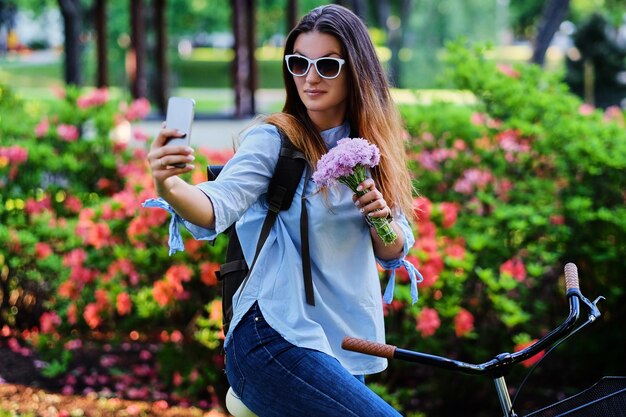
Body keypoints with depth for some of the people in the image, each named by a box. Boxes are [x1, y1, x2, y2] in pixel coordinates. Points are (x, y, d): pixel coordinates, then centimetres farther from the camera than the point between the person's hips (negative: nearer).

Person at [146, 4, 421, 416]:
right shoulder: (273, 140, -7)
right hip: (277, 342, -7)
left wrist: (381, 219, -11)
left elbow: (395, 254, 11)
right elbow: (218, 206, -25)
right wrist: (169, 186, -45)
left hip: (345, 348, 8)